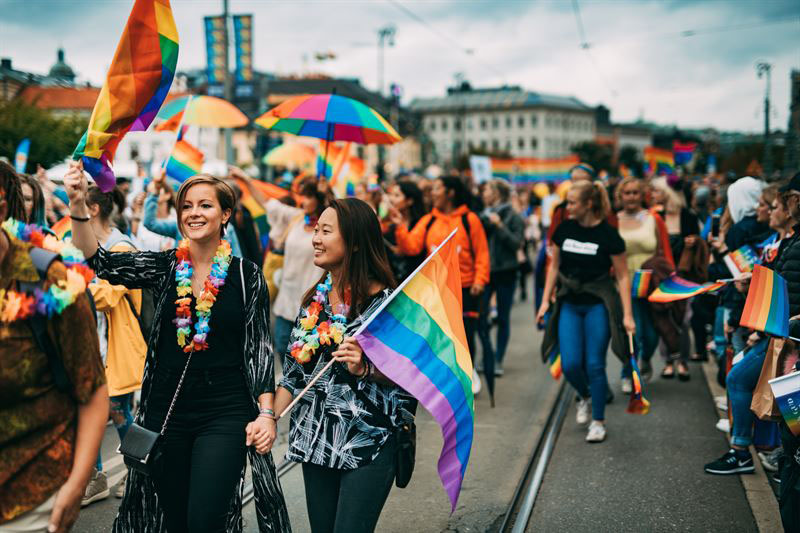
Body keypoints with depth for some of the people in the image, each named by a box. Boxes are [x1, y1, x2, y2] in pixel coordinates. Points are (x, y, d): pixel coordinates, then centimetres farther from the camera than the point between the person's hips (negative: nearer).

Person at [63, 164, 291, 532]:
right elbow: (100, 262, -11)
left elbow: (259, 348, -1)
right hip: (166, 411, 3)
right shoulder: (163, 267, 3)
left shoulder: (247, 275, -1)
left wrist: (266, 413, -11)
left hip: (225, 413, -3)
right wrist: (78, 205, -26)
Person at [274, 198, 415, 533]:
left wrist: (364, 369, -22)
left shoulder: (386, 301, -11)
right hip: (316, 440, 6)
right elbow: (294, 371, 12)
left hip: (368, 444, -6)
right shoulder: (314, 299, 7)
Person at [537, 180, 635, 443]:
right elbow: (555, 266, 11)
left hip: (598, 304, -3)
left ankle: (598, 421, 12)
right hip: (570, 303, 4)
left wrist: (627, 315, -10)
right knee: (570, 365, -4)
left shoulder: (608, 235, -11)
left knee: (595, 365, -3)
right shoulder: (564, 229, 0)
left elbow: (622, 276, -6)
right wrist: (546, 300, 7)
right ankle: (585, 397, 29)